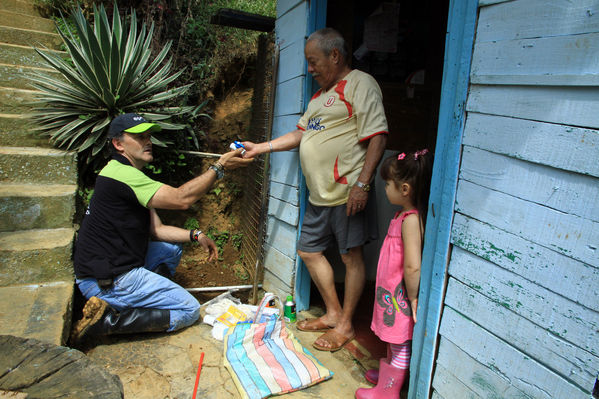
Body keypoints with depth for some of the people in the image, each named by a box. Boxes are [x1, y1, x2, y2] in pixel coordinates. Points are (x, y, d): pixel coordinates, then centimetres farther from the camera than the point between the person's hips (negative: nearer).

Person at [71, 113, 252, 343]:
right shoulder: (120, 173, -19)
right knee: (189, 311, -5)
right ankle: (109, 320, -9)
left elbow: (156, 229, 13)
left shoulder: (131, 176, 16)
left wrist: (196, 236, 1)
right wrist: (219, 168, -19)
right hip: (108, 280, -10)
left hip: (114, 263, 10)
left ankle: (145, 298, 8)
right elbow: (181, 199, -25)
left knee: (172, 249, 24)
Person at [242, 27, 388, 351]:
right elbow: (301, 133, 23)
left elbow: (377, 137, -16)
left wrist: (362, 184, -22)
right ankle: (333, 313, 31)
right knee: (309, 251, 14)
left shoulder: (360, 84, -7)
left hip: (347, 193, -10)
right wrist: (260, 147, 15)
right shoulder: (321, 93, 21)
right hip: (319, 195, 10)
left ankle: (345, 325, 19)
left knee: (351, 256, 3)